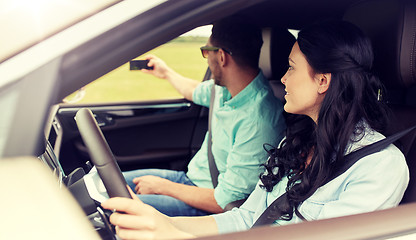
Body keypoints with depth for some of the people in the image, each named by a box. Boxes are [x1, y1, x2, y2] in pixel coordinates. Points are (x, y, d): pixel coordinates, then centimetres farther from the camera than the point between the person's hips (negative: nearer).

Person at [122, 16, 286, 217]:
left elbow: (225, 201, -27)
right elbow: (196, 91, 27)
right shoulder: (224, 88, -2)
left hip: (208, 208, -9)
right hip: (190, 176, 9)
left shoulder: (258, 122, -31)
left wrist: (162, 186, -18)